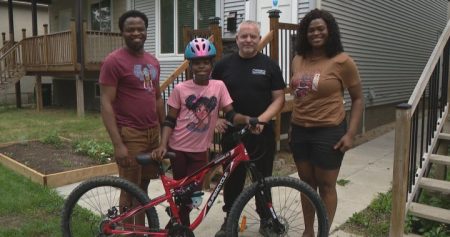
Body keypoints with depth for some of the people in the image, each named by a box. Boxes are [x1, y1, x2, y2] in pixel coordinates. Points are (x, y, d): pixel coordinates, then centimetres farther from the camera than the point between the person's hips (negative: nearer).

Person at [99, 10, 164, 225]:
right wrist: (118, 144, -19)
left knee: (143, 187, 16)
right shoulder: (114, 61, -10)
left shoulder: (153, 61, 11)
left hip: (153, 132, 7)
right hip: (130, 135, -6)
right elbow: (106, 104, -14)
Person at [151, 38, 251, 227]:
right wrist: (163, 145, -17)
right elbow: (170, 120, -5)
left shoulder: (219, 86, -4)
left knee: (193, 194, 7)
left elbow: (230, 114, -7)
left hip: (200, 151, 2)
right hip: (178, 149, -1)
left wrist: (247, 119, -27)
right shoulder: (180, 89, -8)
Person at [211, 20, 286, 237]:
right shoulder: (224, 65, 3)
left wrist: (262, 119, -16)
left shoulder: (269, 65, 0)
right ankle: (229, 220, 26)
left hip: (262, 133, 0)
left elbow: (279, 99, -2)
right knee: (232, 179, 10)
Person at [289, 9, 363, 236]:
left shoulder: (342, 61, -8)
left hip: (328, 132, -5)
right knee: (307, 183, 15)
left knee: (326, 186, 7)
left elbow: (358, 99, -4)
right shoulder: (298, 60, 6)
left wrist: (350, 133, -11)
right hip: (299, 131, 5)